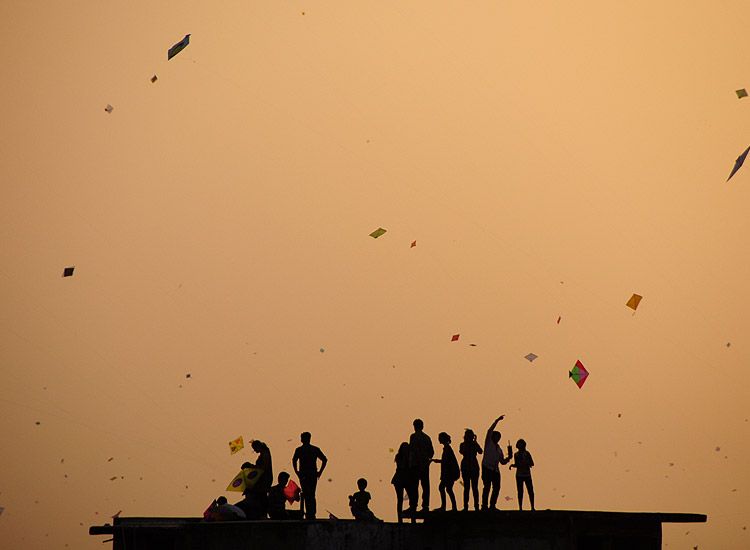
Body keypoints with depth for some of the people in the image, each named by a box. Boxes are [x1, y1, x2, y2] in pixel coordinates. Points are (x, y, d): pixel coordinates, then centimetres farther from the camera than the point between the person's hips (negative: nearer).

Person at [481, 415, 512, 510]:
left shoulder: (499, 449, 23)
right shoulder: (489, 443, 6)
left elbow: (503, 462, 23)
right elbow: (490, 430, -6)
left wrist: (509, 457, 6)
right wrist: (497, 420, -10)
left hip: (495, 470, 6)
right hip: (487, 468, -6)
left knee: (496, 488, 2)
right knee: (487, 486, -12)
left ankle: (492, 505, 11)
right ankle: (484, 505, -10)